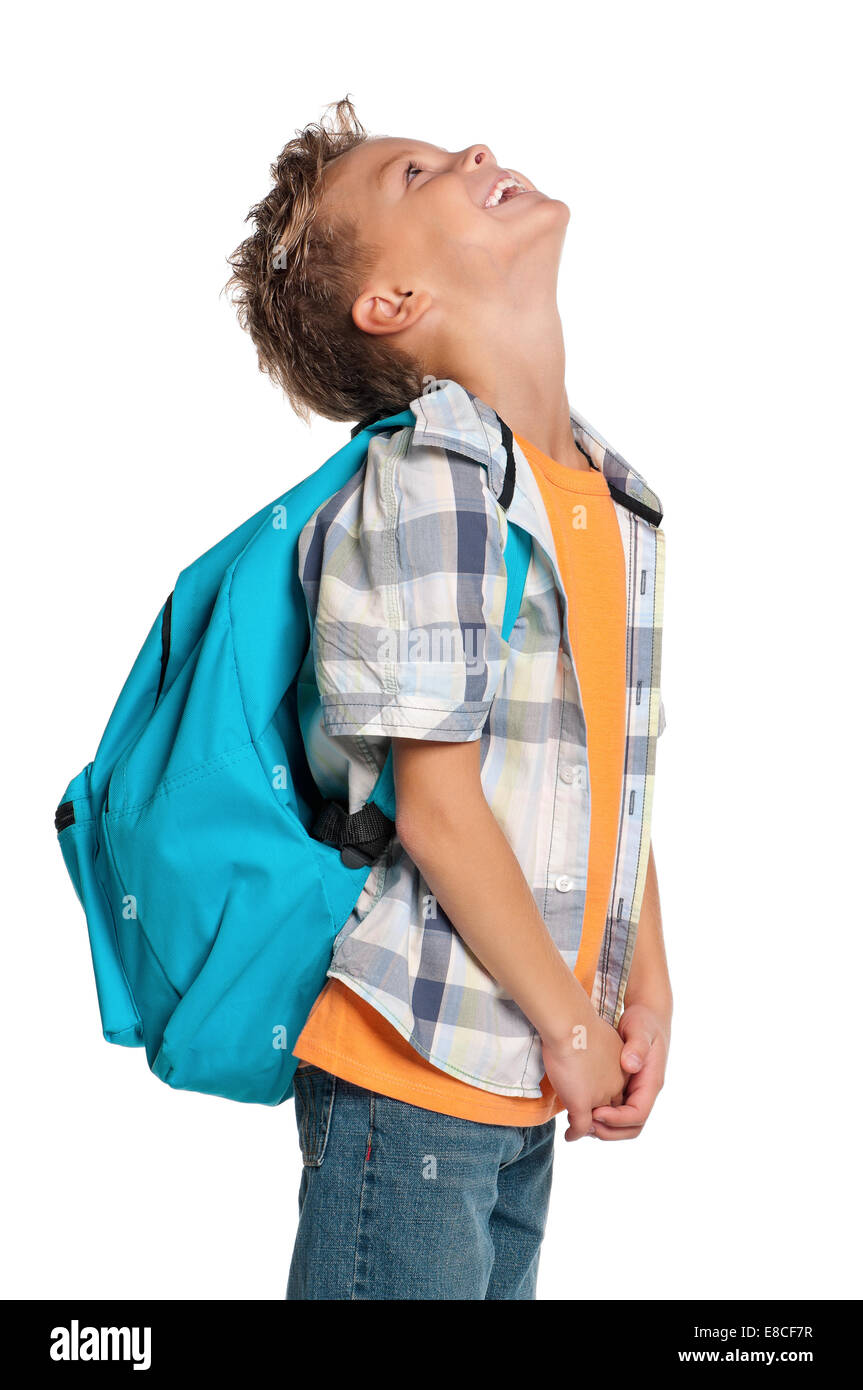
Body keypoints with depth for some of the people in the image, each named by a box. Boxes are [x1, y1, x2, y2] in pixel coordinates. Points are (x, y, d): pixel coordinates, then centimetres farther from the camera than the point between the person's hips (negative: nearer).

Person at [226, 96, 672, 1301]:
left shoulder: (615, 499, 8)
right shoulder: (420, 490, -17)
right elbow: (437, 805, -18)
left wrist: (645, 987, 7)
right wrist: (571, 1025, -10)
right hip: (414, 1066, -7)